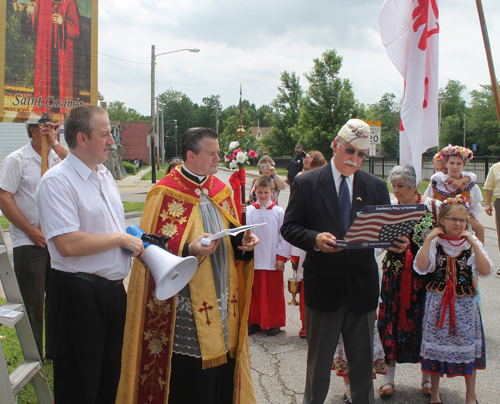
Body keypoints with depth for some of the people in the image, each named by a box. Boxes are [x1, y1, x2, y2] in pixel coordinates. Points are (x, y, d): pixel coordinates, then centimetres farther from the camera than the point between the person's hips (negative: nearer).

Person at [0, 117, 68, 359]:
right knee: (32, 303, 3)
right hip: (29, 244, -5)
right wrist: (31, 231, -13)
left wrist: (56, 145, -13)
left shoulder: (58, 157, 8)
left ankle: (55, 351, 28)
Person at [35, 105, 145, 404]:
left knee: (109, 379, 20)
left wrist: (137, 244, 5)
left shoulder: (105, 175, 12)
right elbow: (68, 244, -26)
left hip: (114, 288, 8)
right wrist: (121, 238, -16)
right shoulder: (57, 181, -17)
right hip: (80, 293, -8)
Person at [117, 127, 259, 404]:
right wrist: (190, 250, -26)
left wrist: (244, 243, -3)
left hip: (223, 302, 6)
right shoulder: (165, 193, -7)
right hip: (185, 305, -6)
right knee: (189, 381, 0)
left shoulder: (221, 191, 12)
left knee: (222, 375, 10)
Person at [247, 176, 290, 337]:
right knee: (255, 291, 8)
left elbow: (284, 236, 1)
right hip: (254, 260, 1)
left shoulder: (278, 212, -1)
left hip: (273, 261, -1)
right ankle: (255, 321, 22)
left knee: (274, 292, 5)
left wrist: (282, 257, -2)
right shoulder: (249, 211, 1)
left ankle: (275, 323, 17)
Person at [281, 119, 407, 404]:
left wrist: (396, 241, -18)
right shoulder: (306, 183, -3)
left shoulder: (377, 187, 6)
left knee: (363, 360, 14)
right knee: (319, 360, 13)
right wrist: (314, 239, -23)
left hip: (362, 285, 2)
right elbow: (289, 227, -4)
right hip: (323, 286, -2)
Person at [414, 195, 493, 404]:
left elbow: (485, 271, -16)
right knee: (436, 347, 8)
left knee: (467, 348, 8)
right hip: (438, 302, 0)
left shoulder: (472, 243, -2)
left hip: (465, 303, 0)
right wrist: (428, 239, -20)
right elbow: (421, 267, -17)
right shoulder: (435, 242, -3)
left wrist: (473, 243, -22)